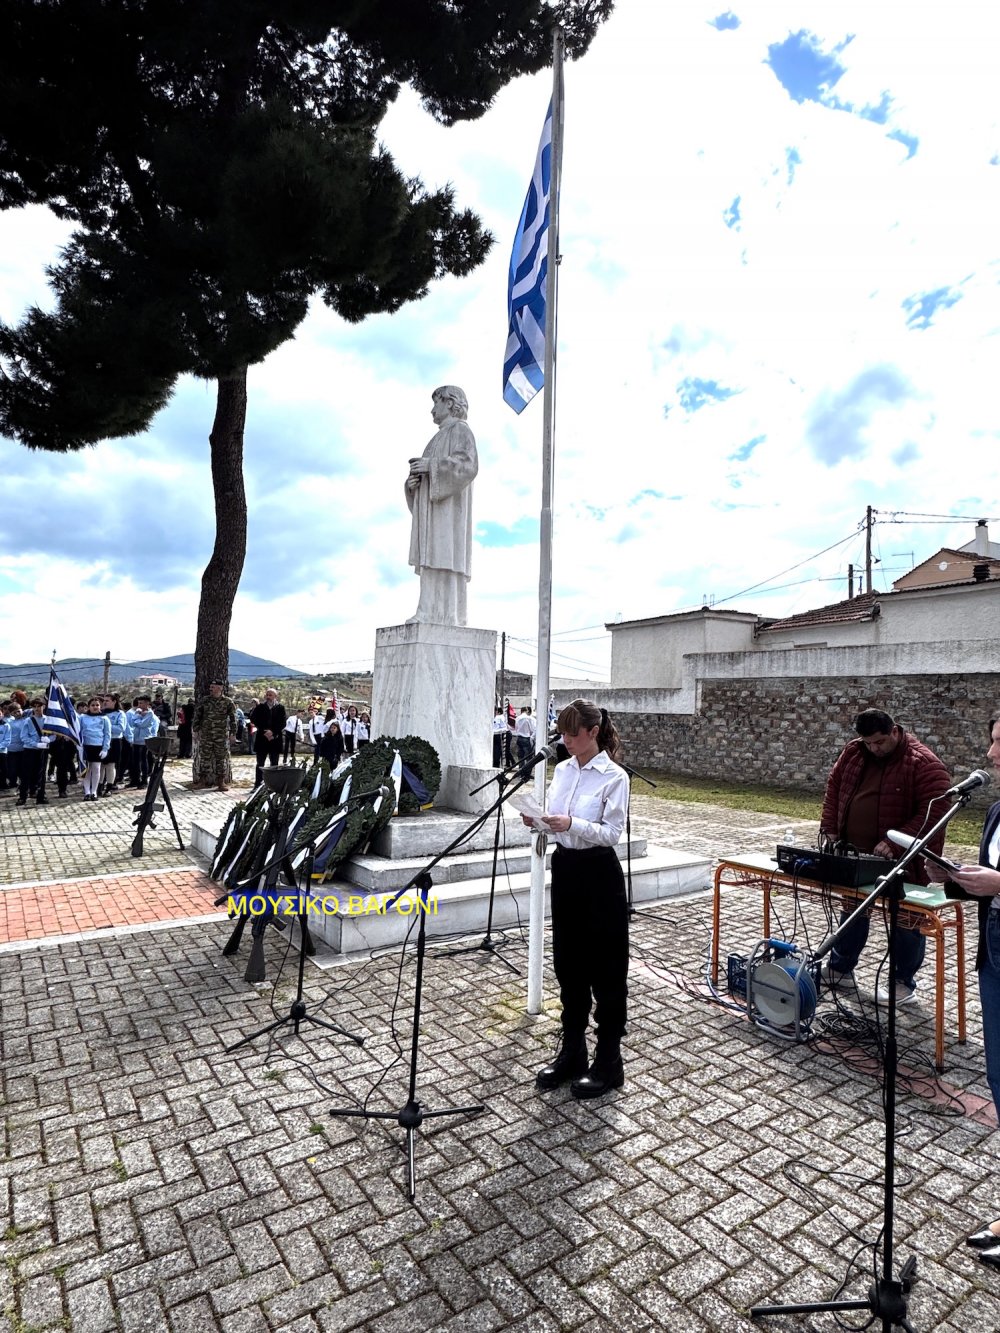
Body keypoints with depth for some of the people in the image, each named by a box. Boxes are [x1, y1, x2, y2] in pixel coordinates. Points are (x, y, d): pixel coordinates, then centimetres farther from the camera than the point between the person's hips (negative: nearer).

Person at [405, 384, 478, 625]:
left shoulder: (460, 430, 1)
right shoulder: (439, 438, 29)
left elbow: (468, 464, -17)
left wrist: (431, 464, -18)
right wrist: (413, 481, 3)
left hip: (448, 502, -9)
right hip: (433, 505, 9)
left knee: (444, 557, -18)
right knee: (432, 559, -1)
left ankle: (447, 614, -24)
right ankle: (431, 614, -7)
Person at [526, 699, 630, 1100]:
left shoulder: (614, 777, -13)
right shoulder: (561, 770, 6)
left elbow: (611, 832, -17)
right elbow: (555, 824, 10)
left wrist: (571, 824, -30)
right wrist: (537, 821, -10)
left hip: (598, 874, -7)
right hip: (564, 868, 7)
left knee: (605, 969, 6)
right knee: (568, 965, 15)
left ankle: (608, 1062, 22)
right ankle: (572, 1053, 31)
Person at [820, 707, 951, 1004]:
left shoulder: (923, 764, -18)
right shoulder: (853, 752, 0)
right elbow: (833, 788, 9)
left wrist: (894, 843, -27)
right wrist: (830, 829, 0)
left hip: (902, 860, -6)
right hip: (855, 854, 6)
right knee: (852, 910, 18)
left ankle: (904, 983, 26)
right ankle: (840, 968, 33)